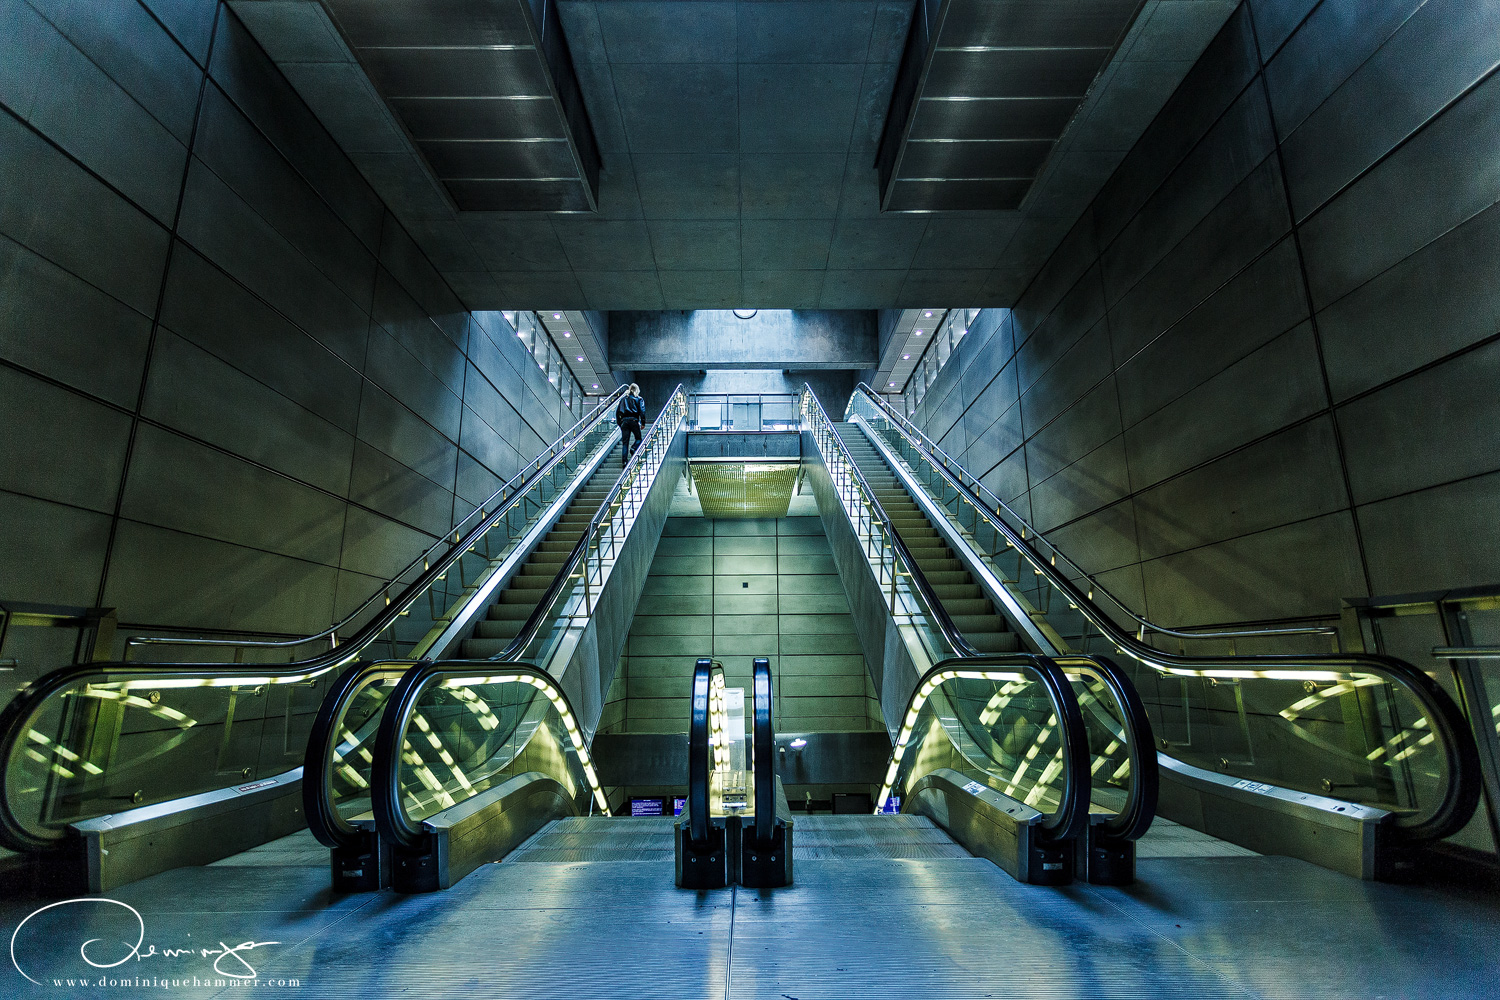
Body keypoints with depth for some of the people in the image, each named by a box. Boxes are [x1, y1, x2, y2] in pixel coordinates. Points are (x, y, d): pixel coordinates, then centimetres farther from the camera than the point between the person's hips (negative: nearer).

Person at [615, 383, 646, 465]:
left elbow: (617, 411, 15)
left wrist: (619, 423, 19)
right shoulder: (639, 399, 7)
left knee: (625, 441, 4)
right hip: (634, 420, -3)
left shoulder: (624, 399, 18)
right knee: (638, 438, 12)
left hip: (624, 421, 3)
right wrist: (643, 423, -1)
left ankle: (624, 460, -1)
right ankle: (633, 448, -18)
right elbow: (642, 411, -4)